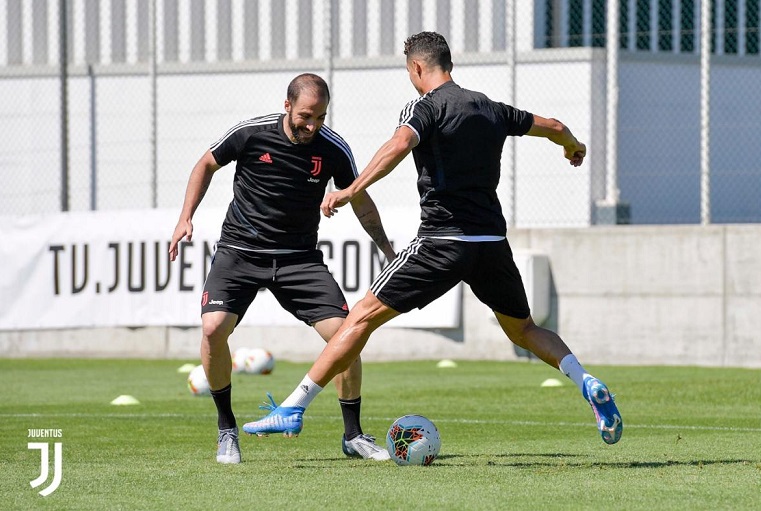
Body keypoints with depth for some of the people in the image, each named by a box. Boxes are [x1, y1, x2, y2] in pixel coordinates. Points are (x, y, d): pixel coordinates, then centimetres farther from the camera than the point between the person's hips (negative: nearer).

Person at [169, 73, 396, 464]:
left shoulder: (334, 149, -8)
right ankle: (227, 429, -3)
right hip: (239, 252, -1)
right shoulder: (250, 134, -12)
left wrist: (388, 251, 7)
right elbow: (207, 164, 6)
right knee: (213, 328, -24)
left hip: (299, 257, 1)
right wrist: (186, 218, -1)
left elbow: (360, 202, 10)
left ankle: (353, 435, 7)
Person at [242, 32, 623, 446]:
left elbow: (400, 144, -24)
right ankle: (588, 384, 2)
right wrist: (573, 146, 51)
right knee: (523, 329, 25)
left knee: (363, 316, -2)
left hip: (442, 241, -6)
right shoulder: (491, 110, 16)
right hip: (493, 241, 6)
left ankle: (293, 409, -6)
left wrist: (351, 190, -29)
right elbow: (554, 127, 28)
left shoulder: (425, 107, -3)